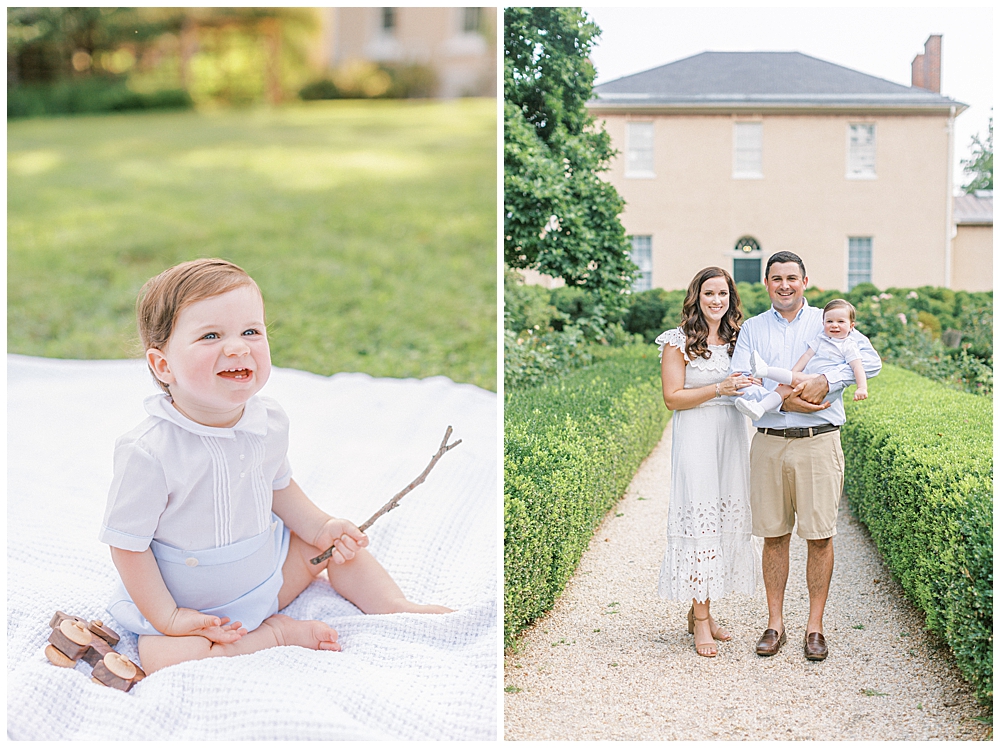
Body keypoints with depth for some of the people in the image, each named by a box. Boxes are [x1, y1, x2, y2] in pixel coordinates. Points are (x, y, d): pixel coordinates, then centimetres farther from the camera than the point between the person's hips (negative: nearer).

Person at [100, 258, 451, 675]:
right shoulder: (148, 452, -30)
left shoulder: (269, 422, -11)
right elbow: (128, 546, -20)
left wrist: (320, 527, -2)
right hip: (191, 605, -5)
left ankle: (394, 606, 18)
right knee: (163, 658, -30)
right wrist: (167, 617, -20)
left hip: (268, 574, 5)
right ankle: (276, 633, -14)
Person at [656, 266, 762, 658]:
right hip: (696, 438, -5)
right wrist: (720, 388, -17)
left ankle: (700, 610, 18)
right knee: (700, 519, -6)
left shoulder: (738, 339, 13)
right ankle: (701, 622, 0)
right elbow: (673, 397, -8)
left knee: (728, 519, 6)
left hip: (733, 438, 6)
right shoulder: (679, 342, -2)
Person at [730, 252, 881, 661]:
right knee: (774, 535, 6)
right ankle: (775, 623, 15)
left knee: (820, 536, 0)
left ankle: (815, 626, 10)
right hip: (769, 442, 1)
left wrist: (826, 380, -19)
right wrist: (782, 399, -15)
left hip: (819, 443, -1)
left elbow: (870, 360, -6)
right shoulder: (751, 329, 11)